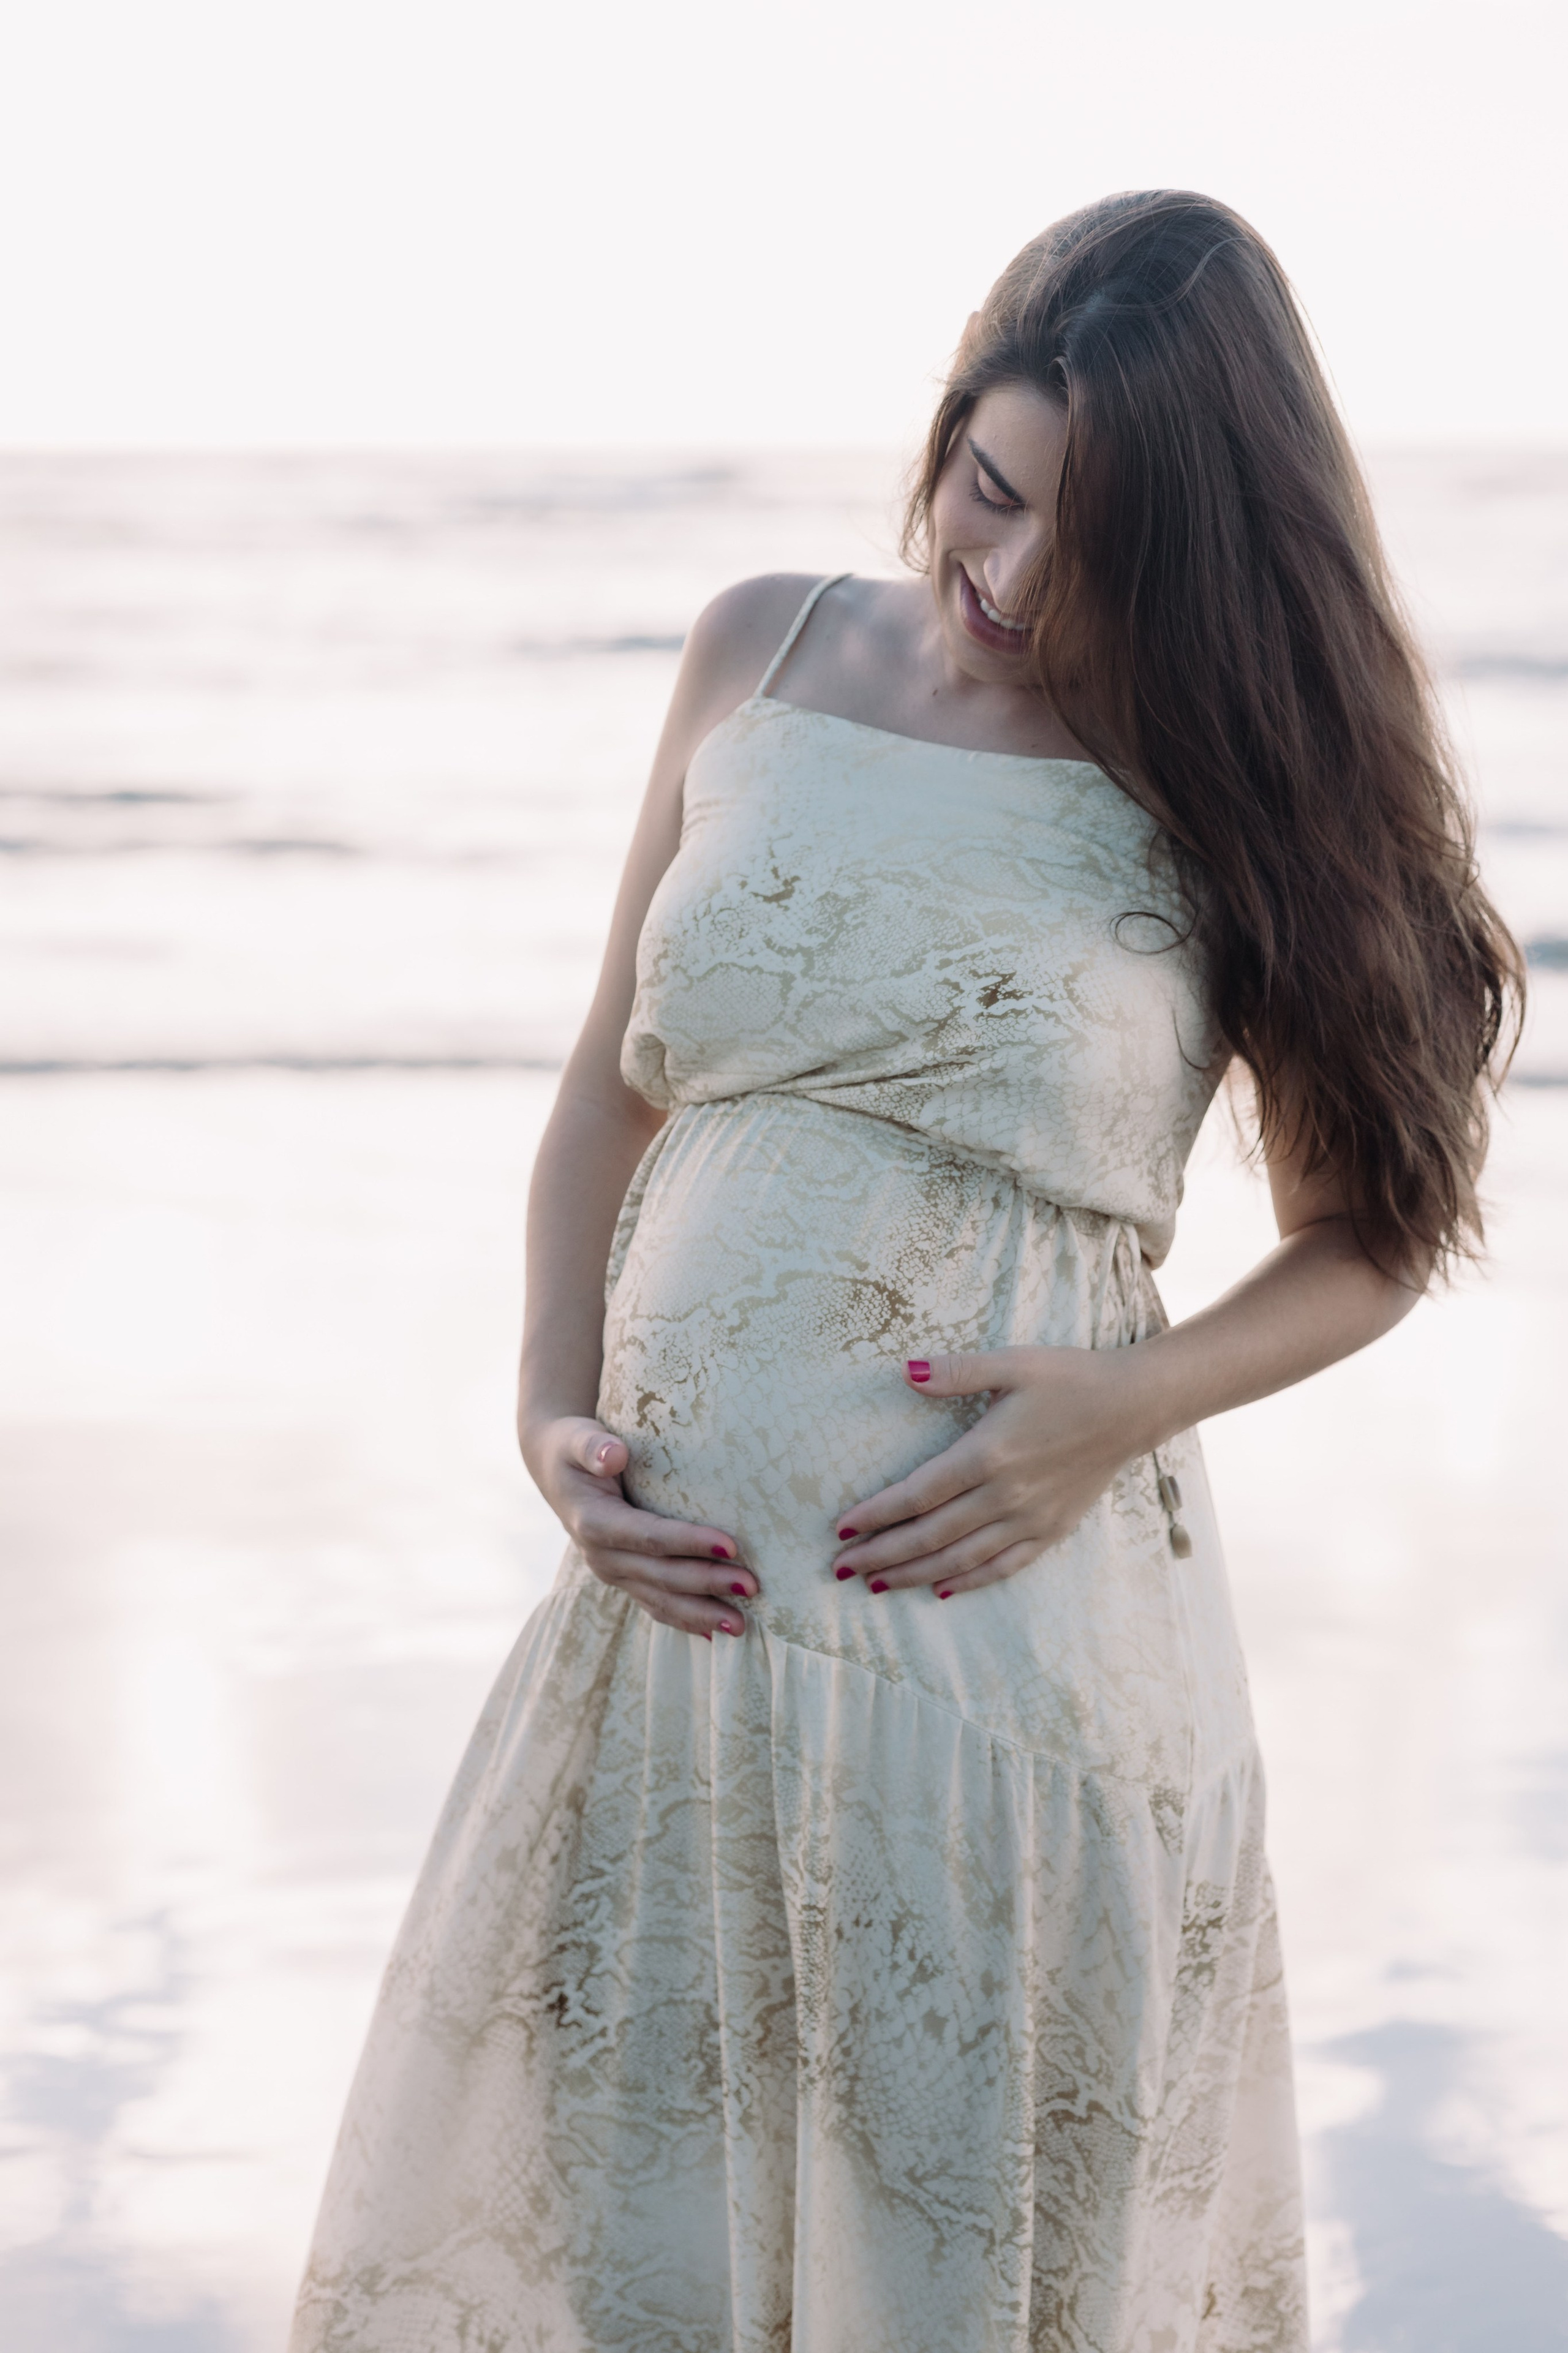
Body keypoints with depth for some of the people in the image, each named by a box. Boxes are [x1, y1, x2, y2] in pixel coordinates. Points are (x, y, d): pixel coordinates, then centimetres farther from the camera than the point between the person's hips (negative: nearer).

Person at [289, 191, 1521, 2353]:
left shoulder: (1221, 792, -2)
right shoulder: (759, 657, 6)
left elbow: (1385, 1224, 4)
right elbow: (612, 1083, 13)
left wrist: (1136, 1401, -13)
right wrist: (554, 1419, 0)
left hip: (1015, 1631, -3)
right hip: (678, 1610, 3)